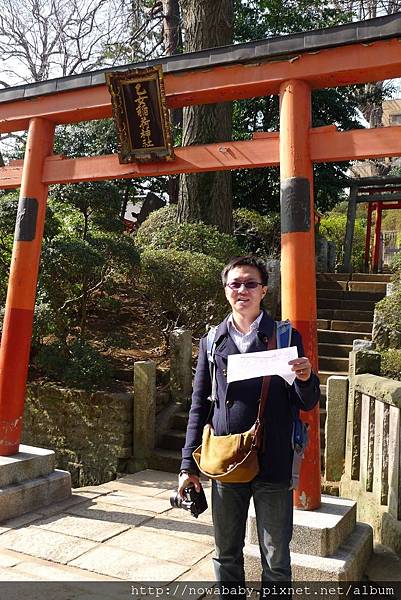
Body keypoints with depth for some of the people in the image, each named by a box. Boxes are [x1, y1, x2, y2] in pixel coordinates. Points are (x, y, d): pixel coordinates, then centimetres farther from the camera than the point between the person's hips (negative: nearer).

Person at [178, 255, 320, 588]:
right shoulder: (212, 341, 5)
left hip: (273, 466, -2)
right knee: (226, 557, 17)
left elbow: (307, 404, 0)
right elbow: (199, 405, 9)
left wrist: (306, 379, -22)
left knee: (276, 562, 11)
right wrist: (188, 464, 7)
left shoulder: (286, 338, -2)